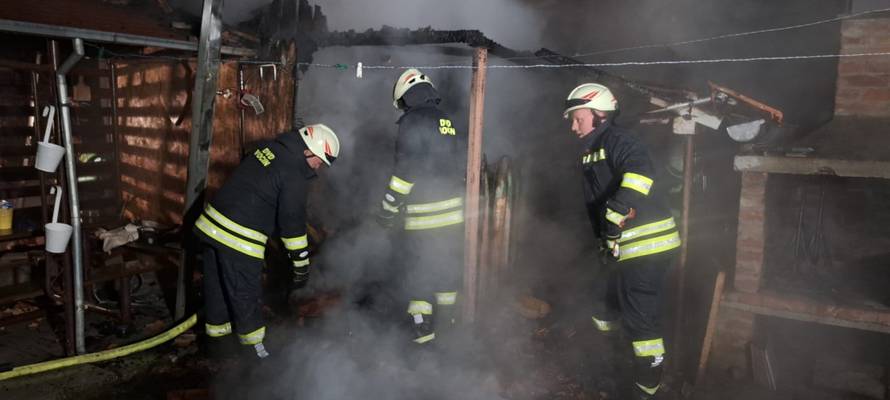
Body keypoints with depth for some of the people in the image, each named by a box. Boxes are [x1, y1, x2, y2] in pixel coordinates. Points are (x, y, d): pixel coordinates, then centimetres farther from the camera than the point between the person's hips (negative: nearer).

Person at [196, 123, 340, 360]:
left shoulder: (268, 147, 11)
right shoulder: (295, 175, -15)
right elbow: (292, 222, -12)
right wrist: (301, 265, -2)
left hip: (210, 224, 9)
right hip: (238, 239, -9)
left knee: (217, 287, 21)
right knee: (246, 296, 7)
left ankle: (217, 339, 39)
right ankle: (254, 349, 23)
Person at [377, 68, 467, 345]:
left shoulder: (413, 121, -10)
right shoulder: (449, 123, 13)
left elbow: (406, 169, -17)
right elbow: (463, 166, 17)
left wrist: (390, 207, -13)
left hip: (422, 215, -7)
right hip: (452, 212, 7)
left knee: (417, 267, 2)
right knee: (448, 263, 16)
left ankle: (422, 326, 5)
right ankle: (446, 317, 28)